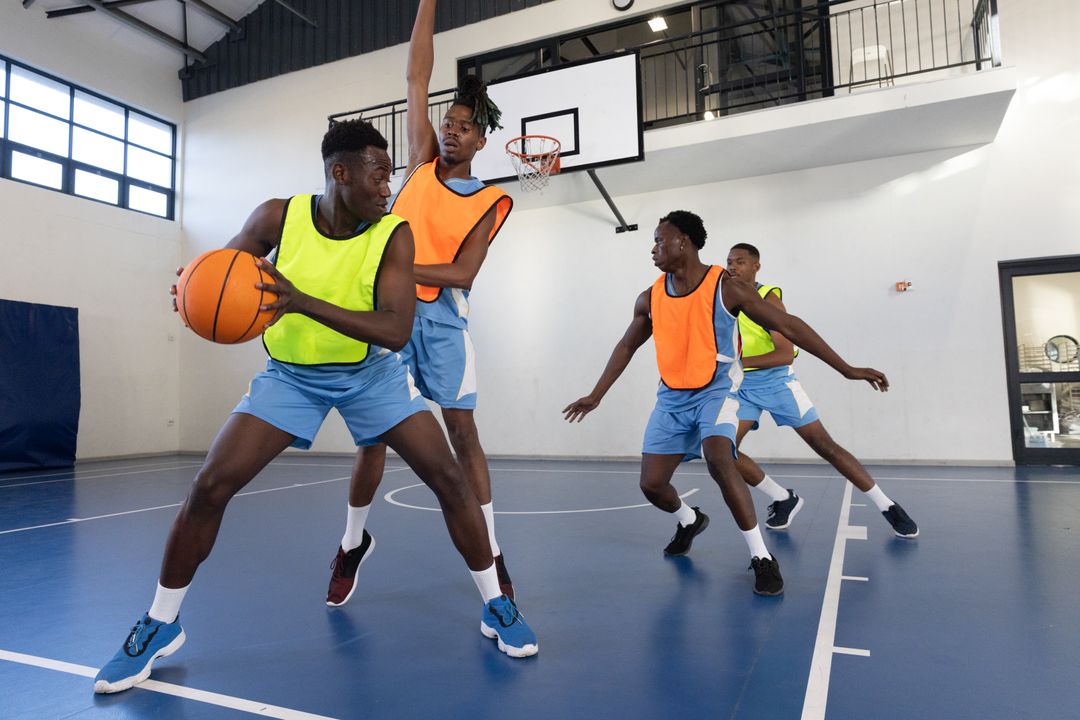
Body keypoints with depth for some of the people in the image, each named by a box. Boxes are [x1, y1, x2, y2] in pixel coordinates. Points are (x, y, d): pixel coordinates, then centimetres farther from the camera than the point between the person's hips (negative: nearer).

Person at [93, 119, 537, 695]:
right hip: (290, 373, 1)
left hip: (372, 372, 0)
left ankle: (495, 607, 9)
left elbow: (396, 329, -29)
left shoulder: (393, 234, -19)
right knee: (209, 486, -7)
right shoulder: (277, 217, -15)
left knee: (448, 477, -10)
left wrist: (303, 302, -39)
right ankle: (161, 624, 17)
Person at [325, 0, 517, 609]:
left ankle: (491, 554, 10)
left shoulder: (493, 202, 3)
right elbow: (418, 79, 8)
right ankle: (354, 541, 25)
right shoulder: (423, 164, 10)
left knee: (463, 432, -2)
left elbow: (464, 272, -8)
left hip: (442, 316, -1)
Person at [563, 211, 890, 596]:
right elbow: (626, 347, 14)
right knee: (651, 484, 1)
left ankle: (761, 557, -12)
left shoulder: (726, 287, -15)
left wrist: (847, 369, -13)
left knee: (719, 461, -30)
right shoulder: (649, 299, -1)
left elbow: (788, 325, -12)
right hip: (672, 396, 5)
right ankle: (690, 520, 36)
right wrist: (596, 395, 15)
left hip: (716, 390, -4)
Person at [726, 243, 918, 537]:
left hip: (776, 380, -4)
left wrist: (739, 362, -26)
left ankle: (887, 506, 11)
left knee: (825, 446, -4)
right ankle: (784, 499, 9)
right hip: (742, 385, 5)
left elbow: (785, 354, -21)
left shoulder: (768, 297, -12)